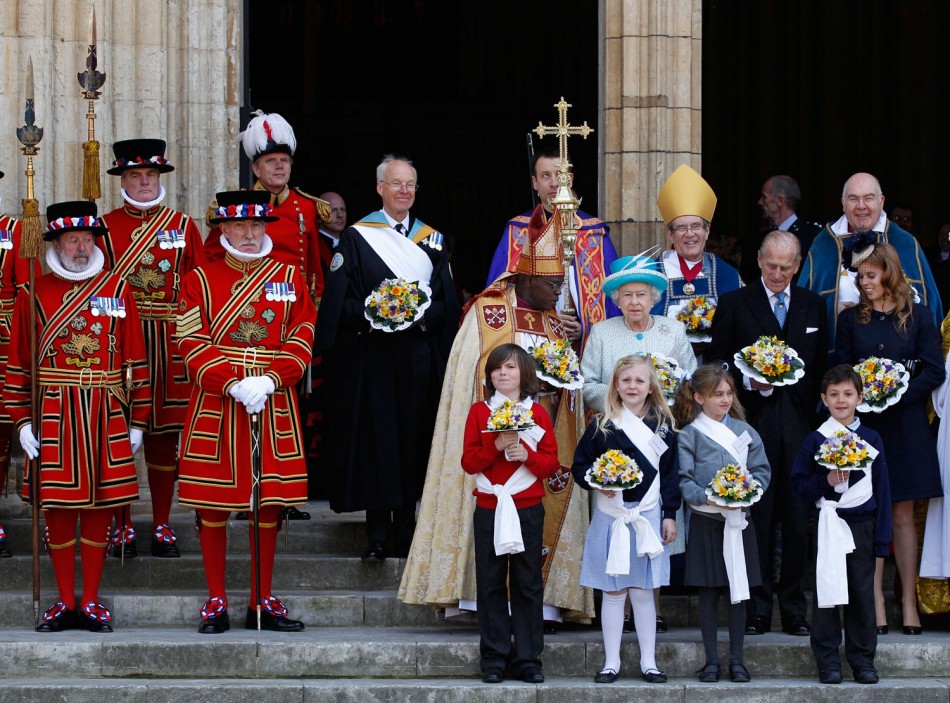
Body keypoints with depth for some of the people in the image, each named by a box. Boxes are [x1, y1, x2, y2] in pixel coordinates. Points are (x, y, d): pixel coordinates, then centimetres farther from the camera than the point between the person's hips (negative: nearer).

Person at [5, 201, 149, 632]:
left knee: (100, 507, 4)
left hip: (107, 418, 1)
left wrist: (137, 421, 3)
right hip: (52, 418, 0)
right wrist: (22, 420, -3)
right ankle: (66, 603, 11)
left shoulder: (117, 289, 6)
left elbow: (136, 359, 6)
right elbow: (18, 362, 4)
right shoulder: (33, 294, 4)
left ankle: (91, 602, 12)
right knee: (57, 509, 2)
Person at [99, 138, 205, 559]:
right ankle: (122, 527, 8)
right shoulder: (104, 228, 5)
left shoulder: (184, 227, 8)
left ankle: (162, 526, 12)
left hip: (169, 347, 1)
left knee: (164, 434, 4)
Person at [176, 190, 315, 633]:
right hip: (215, 406, -2)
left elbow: (301, 340, 2)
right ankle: (216, 603, 8)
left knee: (269, 501, 4)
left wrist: (268, 380, -13)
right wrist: (233, 384, -17)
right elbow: (193, 345, -5)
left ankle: (263, 602, 12)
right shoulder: (199, 280, 3)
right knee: (212, 503, 0)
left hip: (275, 405, 2)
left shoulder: (289, 278, 8)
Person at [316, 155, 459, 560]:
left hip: (419, 355, 3)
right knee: (376, 440, -5)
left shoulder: (431, 240, 13)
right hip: (371, 355, -3)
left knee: (413, 440, 3)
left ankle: (405, 528, 10)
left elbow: (447, 303, 9)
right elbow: (339, 300, -2)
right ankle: (378, 535, -3)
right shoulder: (357, 237, 3)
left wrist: (422, 316, -10)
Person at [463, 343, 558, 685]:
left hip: (528, 508, 0)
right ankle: (494, 658, 8)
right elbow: (469, 462, -1)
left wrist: (527, 455, -15)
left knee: (527, 585, 3)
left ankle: (528, 658, 8)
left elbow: (552, 462, 3)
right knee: (491, 584, 3)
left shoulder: (537, 413, 5)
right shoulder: (479, 412, 5)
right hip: (489, 508, 0)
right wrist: (496, 446, -16)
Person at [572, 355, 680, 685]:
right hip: (611, 516, -1)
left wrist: (669, 515, 2)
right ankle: (611, 662, 11)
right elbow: (579, 466, 3)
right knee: (613, 591, 4)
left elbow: (670, 473, 6)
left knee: (643, 591, 6)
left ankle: (649, 662, 13)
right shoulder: (601, 426, 0)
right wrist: (597, 483, -16)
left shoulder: (662, 426, 5)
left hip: (648, 515, 1)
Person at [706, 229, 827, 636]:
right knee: (756, 519, -3)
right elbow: (716, 363, 4)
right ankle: (756, 611, 2)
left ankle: (794, 610, 8)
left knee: (798, 519, 2)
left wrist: (814, 412, 4)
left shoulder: (813, 306, 15)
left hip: (799, 424, 2)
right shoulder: (734, 305, 6)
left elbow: (821, 366, 16)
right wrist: (749, 381, -13)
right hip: (753, 423, -2)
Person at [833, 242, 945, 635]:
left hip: (905, 424, -1)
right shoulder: (851, 319, 8)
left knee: (902, 516, 1)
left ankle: (908, 602, 6)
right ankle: (875, 603, 2)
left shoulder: (918, 317, 3)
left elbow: (934, 371, -1)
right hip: (862, 423, 1)